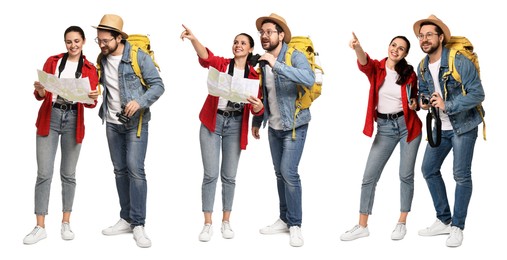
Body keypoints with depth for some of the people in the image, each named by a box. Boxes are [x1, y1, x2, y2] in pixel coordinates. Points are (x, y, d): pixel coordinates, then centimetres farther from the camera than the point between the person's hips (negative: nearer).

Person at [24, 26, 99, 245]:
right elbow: (41, 95, 4)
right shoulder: (52, 61, 7)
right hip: (50, 117, 0)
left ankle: (66, 223, 16)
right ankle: (40, 227, -3)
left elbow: (91, 103, -2)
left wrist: (91, 99, -24)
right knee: (44, 173, -5)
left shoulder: (90, 69, 6)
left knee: (68, 174, 6)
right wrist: (39, 91, -19)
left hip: (73, 120, 0)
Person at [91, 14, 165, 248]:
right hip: (112, 123, 6)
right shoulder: (101, 59, 4)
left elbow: (158, 85, -14)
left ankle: (138, 224, -7)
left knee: (135, 170, -12)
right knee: (120, 170, 9)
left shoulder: (139, 56, -13)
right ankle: (126, 219, 18)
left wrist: (140, 102, -28)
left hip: (136, 122, -6)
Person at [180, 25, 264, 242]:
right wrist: (193, 39, -42)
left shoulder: (253, 74, 4)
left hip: (235, 125, 2)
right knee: (210, 174, -3)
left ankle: (226, 222, 16)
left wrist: (258, 106, -26)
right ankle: (207, 224, 2)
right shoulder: (221, 63, 1)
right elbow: (205, 56, -23)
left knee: (229, 175, 6)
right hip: (212, 122, -1)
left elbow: (257, 109, -2)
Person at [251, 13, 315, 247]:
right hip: (273, 127, 6)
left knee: (289, 173, -11)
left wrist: (277, 64, -37)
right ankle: (284, 220, 21)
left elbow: (309, 79, -37)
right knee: (280, 174, 10)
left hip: (294, 125, -6)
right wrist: (257, 121, 16)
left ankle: (295, 225, 0)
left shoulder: (296, 57, -16)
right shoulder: (262, 62, 3)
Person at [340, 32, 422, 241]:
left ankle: (402, 223, 18)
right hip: (385, 127, 1)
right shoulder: (376, 67, -2)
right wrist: (357, 48, -49)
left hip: (408, 125, 0)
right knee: (369, 176, 0)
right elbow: (364, 63, -27)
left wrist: (415, 104, -10)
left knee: (406, 175, 4)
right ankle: (362, 226, 10)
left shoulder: (409, 73, 0)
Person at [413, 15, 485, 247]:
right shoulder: (422, 68, 1)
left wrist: (447, 105, -29)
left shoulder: (460, 63, -20)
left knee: (461, 175, -3)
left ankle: (457, 227, 9)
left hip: (463, 126, -7)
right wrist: (423, 101, -7)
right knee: (429, 170, 8)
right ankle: (444, 221, 21)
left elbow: (477, 94, -22)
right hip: (440, 127, 7)